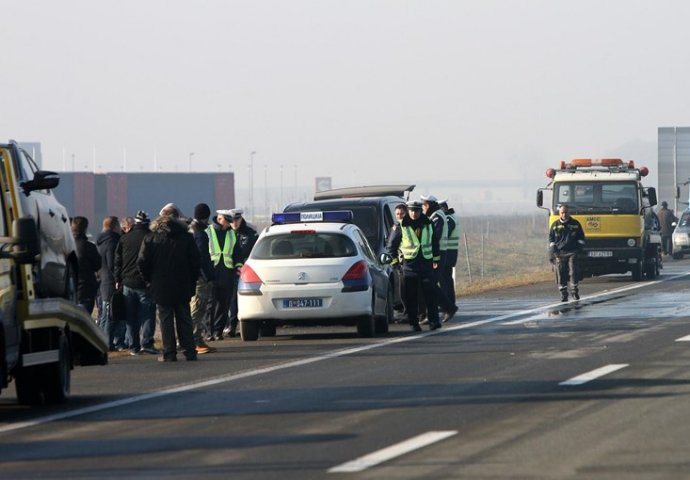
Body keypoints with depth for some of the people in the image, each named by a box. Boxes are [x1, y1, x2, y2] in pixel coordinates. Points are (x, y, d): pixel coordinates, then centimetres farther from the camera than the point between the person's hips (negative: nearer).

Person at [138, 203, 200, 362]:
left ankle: (169, 353, -1)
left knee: (166, 321, 2)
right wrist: (192, 282, 9)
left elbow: (142, 263, -4)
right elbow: (195, 262, -1)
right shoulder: (187, 237, -1)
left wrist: (150, 280, 9)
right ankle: (189, 351, 7)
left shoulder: (151, 238, -3)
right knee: (184, 319, 9)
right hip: (183, 287, 1)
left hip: (161, 288, -1)